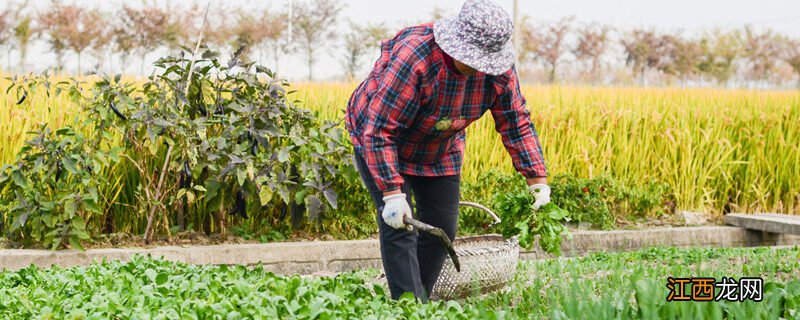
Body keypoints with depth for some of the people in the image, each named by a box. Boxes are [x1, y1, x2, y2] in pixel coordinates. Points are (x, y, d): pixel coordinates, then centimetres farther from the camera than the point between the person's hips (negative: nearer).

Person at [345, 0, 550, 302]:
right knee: (398, 225, -17)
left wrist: (537, 176, -13)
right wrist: (392, 192, -38)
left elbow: (516, 122, -5)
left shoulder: (499, 70, -19)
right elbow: (379, 131, -35)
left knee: (441, 227, 1)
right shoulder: (413, 57, -38)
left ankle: (421, 299, 16)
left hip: (441, 149, 6)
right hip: (378, 141, -6)